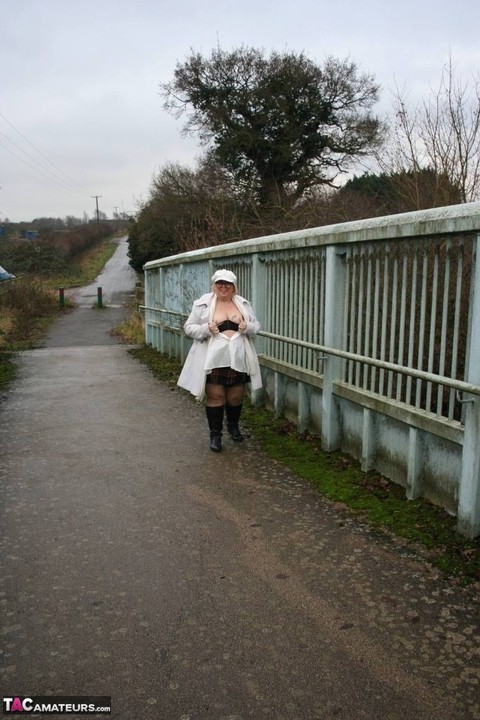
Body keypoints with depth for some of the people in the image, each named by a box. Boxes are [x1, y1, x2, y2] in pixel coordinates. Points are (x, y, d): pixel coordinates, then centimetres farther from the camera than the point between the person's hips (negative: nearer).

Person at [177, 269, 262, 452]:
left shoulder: (243, 304, 8)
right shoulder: (203, 303, -1)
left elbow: (256, 325, 12)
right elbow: (189, 327, 0)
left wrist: (248, 327, -11)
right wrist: (206, 329, -19)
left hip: (238, 359, 3)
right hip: (213, 360, -3)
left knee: (235, 397, 13)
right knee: (215, 397, 2)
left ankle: (233, 426, 38)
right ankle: (215, 434, 16)